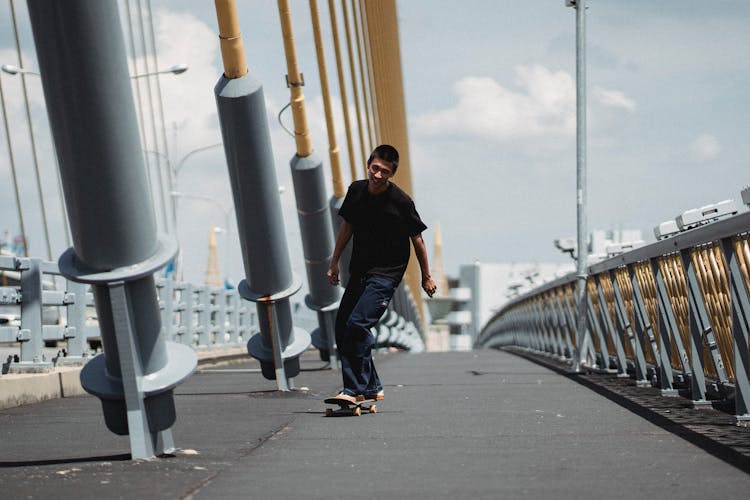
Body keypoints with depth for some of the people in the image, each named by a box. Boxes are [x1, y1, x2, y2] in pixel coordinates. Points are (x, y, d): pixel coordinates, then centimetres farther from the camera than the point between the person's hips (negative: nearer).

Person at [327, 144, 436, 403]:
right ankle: (372, 388, 16)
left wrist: (426, 277, 3)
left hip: (387, 273, -7)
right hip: (359, 272, 7)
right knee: (342, 328, 5)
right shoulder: (356, 190, 0)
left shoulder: (401, 202, -14)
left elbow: (417, 239, -4)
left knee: (357, 325, -21)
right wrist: (334, 262, 16)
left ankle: (355, 389, -14)